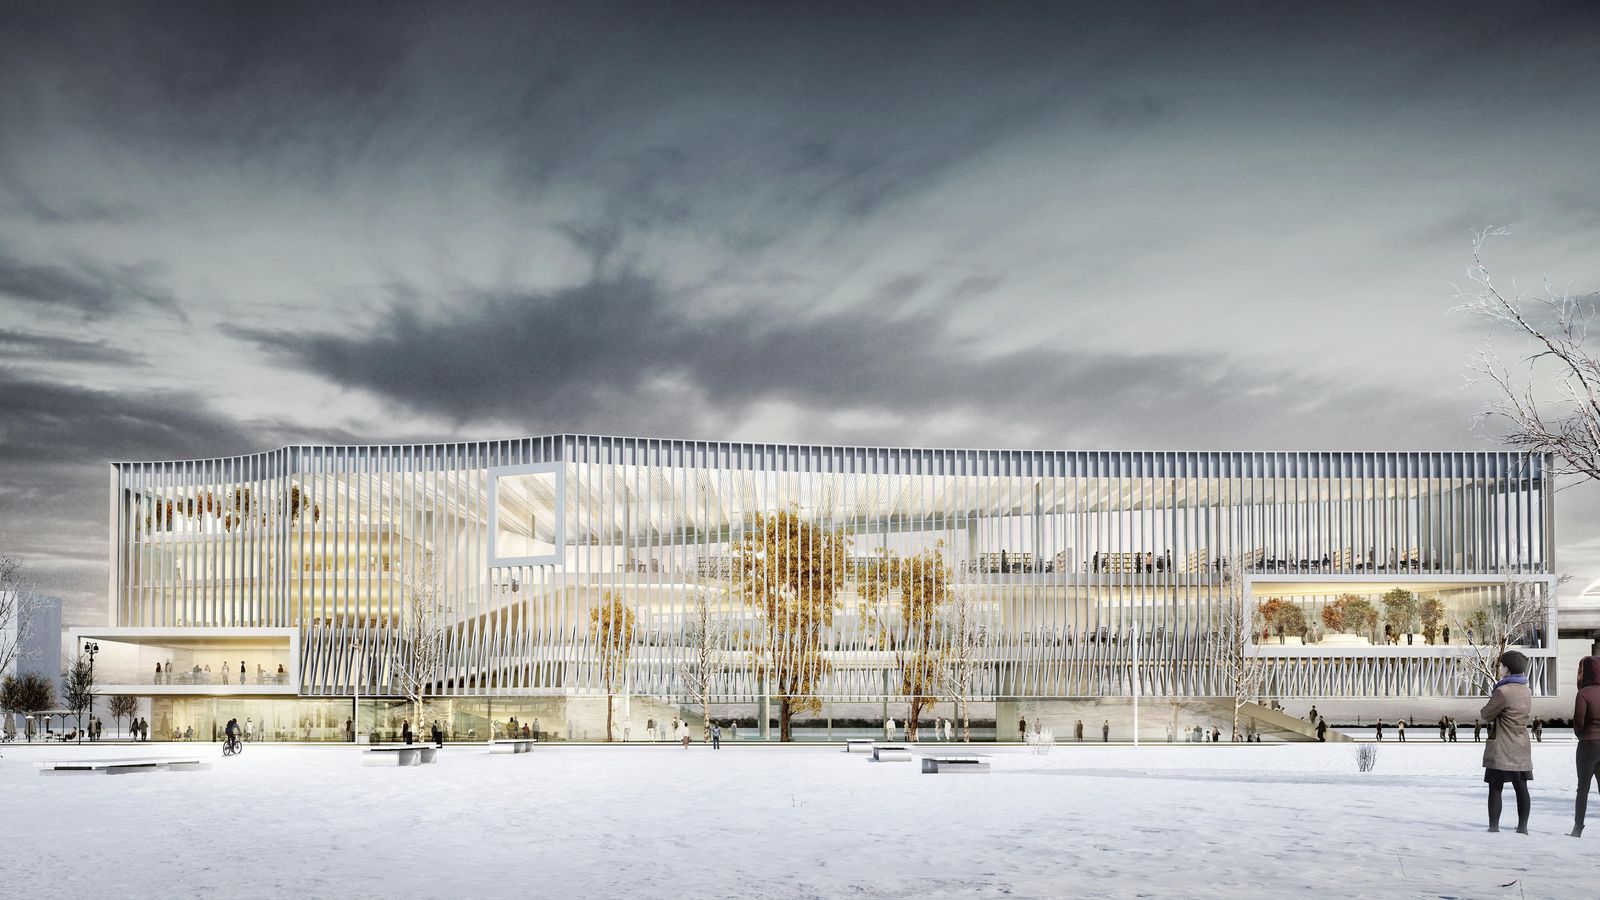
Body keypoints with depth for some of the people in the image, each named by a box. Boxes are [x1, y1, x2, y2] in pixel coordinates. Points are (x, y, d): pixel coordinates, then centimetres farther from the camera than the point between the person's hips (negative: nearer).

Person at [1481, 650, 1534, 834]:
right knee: (1521, 788, 10)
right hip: (1522, 749, 7)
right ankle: (1522, 826, 13)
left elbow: (1486, 715, -10)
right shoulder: (1526, 691, 7)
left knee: (1495, 788, 0)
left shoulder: (1503, 691, -18)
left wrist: (1491, 699, 9)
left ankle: (1494, 826, 0)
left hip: (1502, 749, -7)